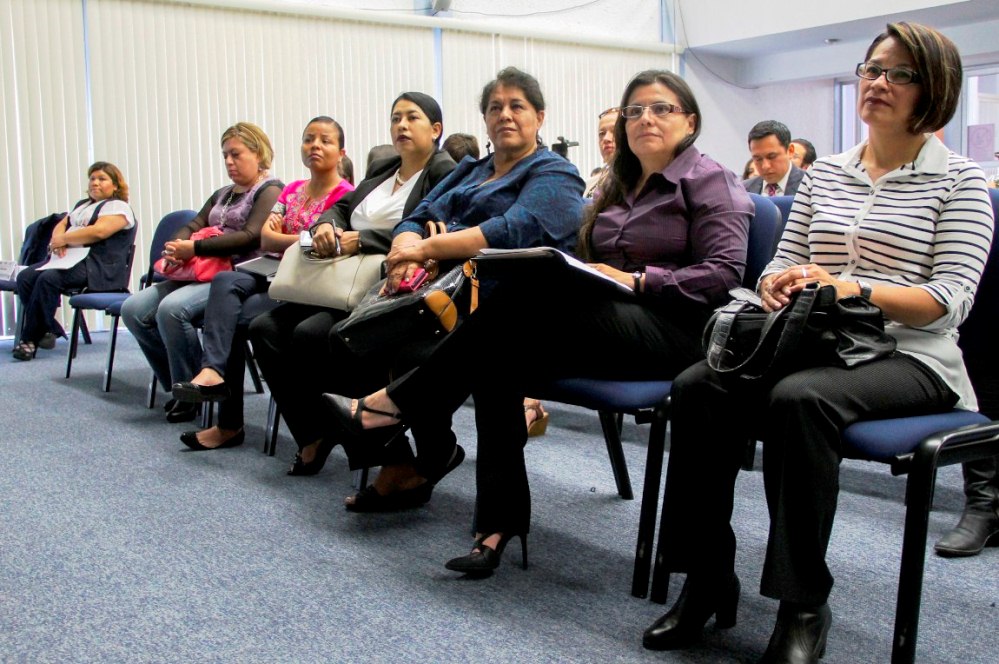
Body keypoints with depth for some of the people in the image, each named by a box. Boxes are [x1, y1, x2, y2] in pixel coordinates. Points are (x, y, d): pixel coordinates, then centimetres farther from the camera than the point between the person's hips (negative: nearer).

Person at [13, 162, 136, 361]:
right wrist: (57, 240, -1)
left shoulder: (118, 207, -1)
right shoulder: (82, 205, 29)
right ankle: (49, 330, -11)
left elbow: (98, 231, -16)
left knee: (48, 279, -30)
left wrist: (64, 239, -10)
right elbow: (61, 225, 22)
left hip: (97, 265, -9)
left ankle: (30, 339, -21)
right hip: (68, 258, 9)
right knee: (25, 277, -14)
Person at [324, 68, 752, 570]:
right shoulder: (620, 185, 25)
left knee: (522, 299, -29)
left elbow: (725, 272, -9)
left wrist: (636, 280, -17)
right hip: (606, 319, 7)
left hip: (672, 330, -7)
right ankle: (499, 523, -24)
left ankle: (397, 403, -18)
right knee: (498, 361, -24)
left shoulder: (710, 182, 3)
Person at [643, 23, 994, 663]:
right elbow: (782, 264, 17)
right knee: (697, 386, -24)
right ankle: (708, 579, -13)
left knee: (800, 398, -37)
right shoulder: (823, 173, 18)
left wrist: (850, 288, -23)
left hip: (908, 357, -4)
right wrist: (776, 284, -9)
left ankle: (804, 607, -23)